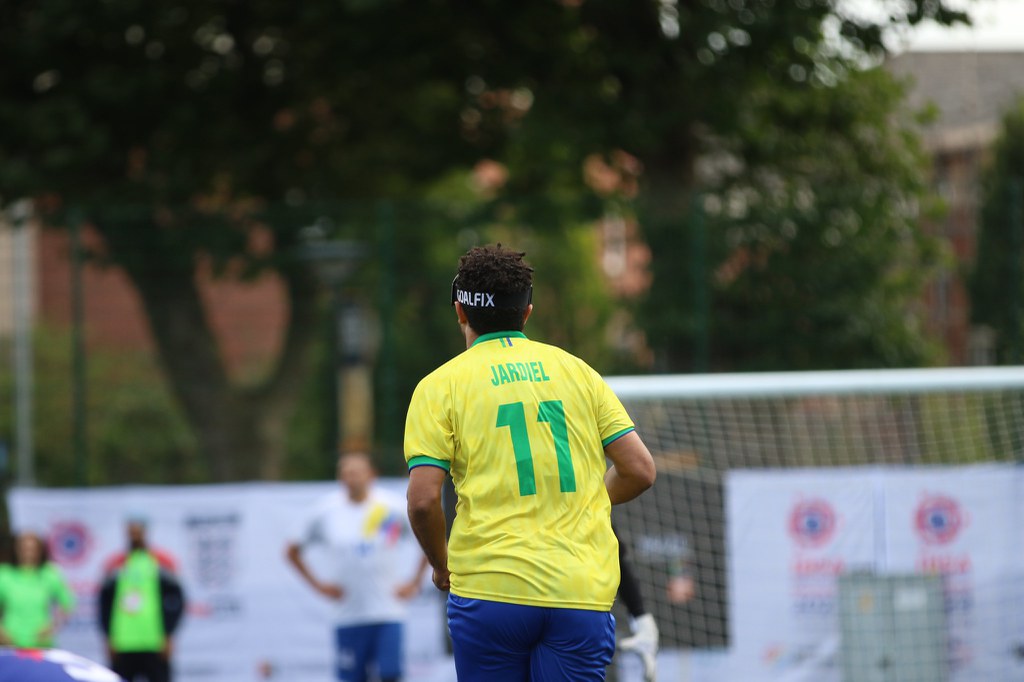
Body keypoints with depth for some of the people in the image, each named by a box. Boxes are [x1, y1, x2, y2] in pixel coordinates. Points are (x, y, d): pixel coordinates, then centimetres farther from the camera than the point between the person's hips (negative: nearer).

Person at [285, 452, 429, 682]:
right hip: (348, 617, 1)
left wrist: (414, 583, 2)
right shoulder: (325, 511, 2)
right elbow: (293, 551, 15)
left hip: (388, 613, -1)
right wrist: (317, 584, 6)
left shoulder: (393, 507, -2)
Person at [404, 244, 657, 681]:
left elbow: (423, 499, -6)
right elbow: (640, 470, 9)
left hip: (490, 591, -2)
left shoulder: (440, 386, 3)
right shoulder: (577, 371, 12)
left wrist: (441, 564, 13)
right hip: (583, 593, 2)